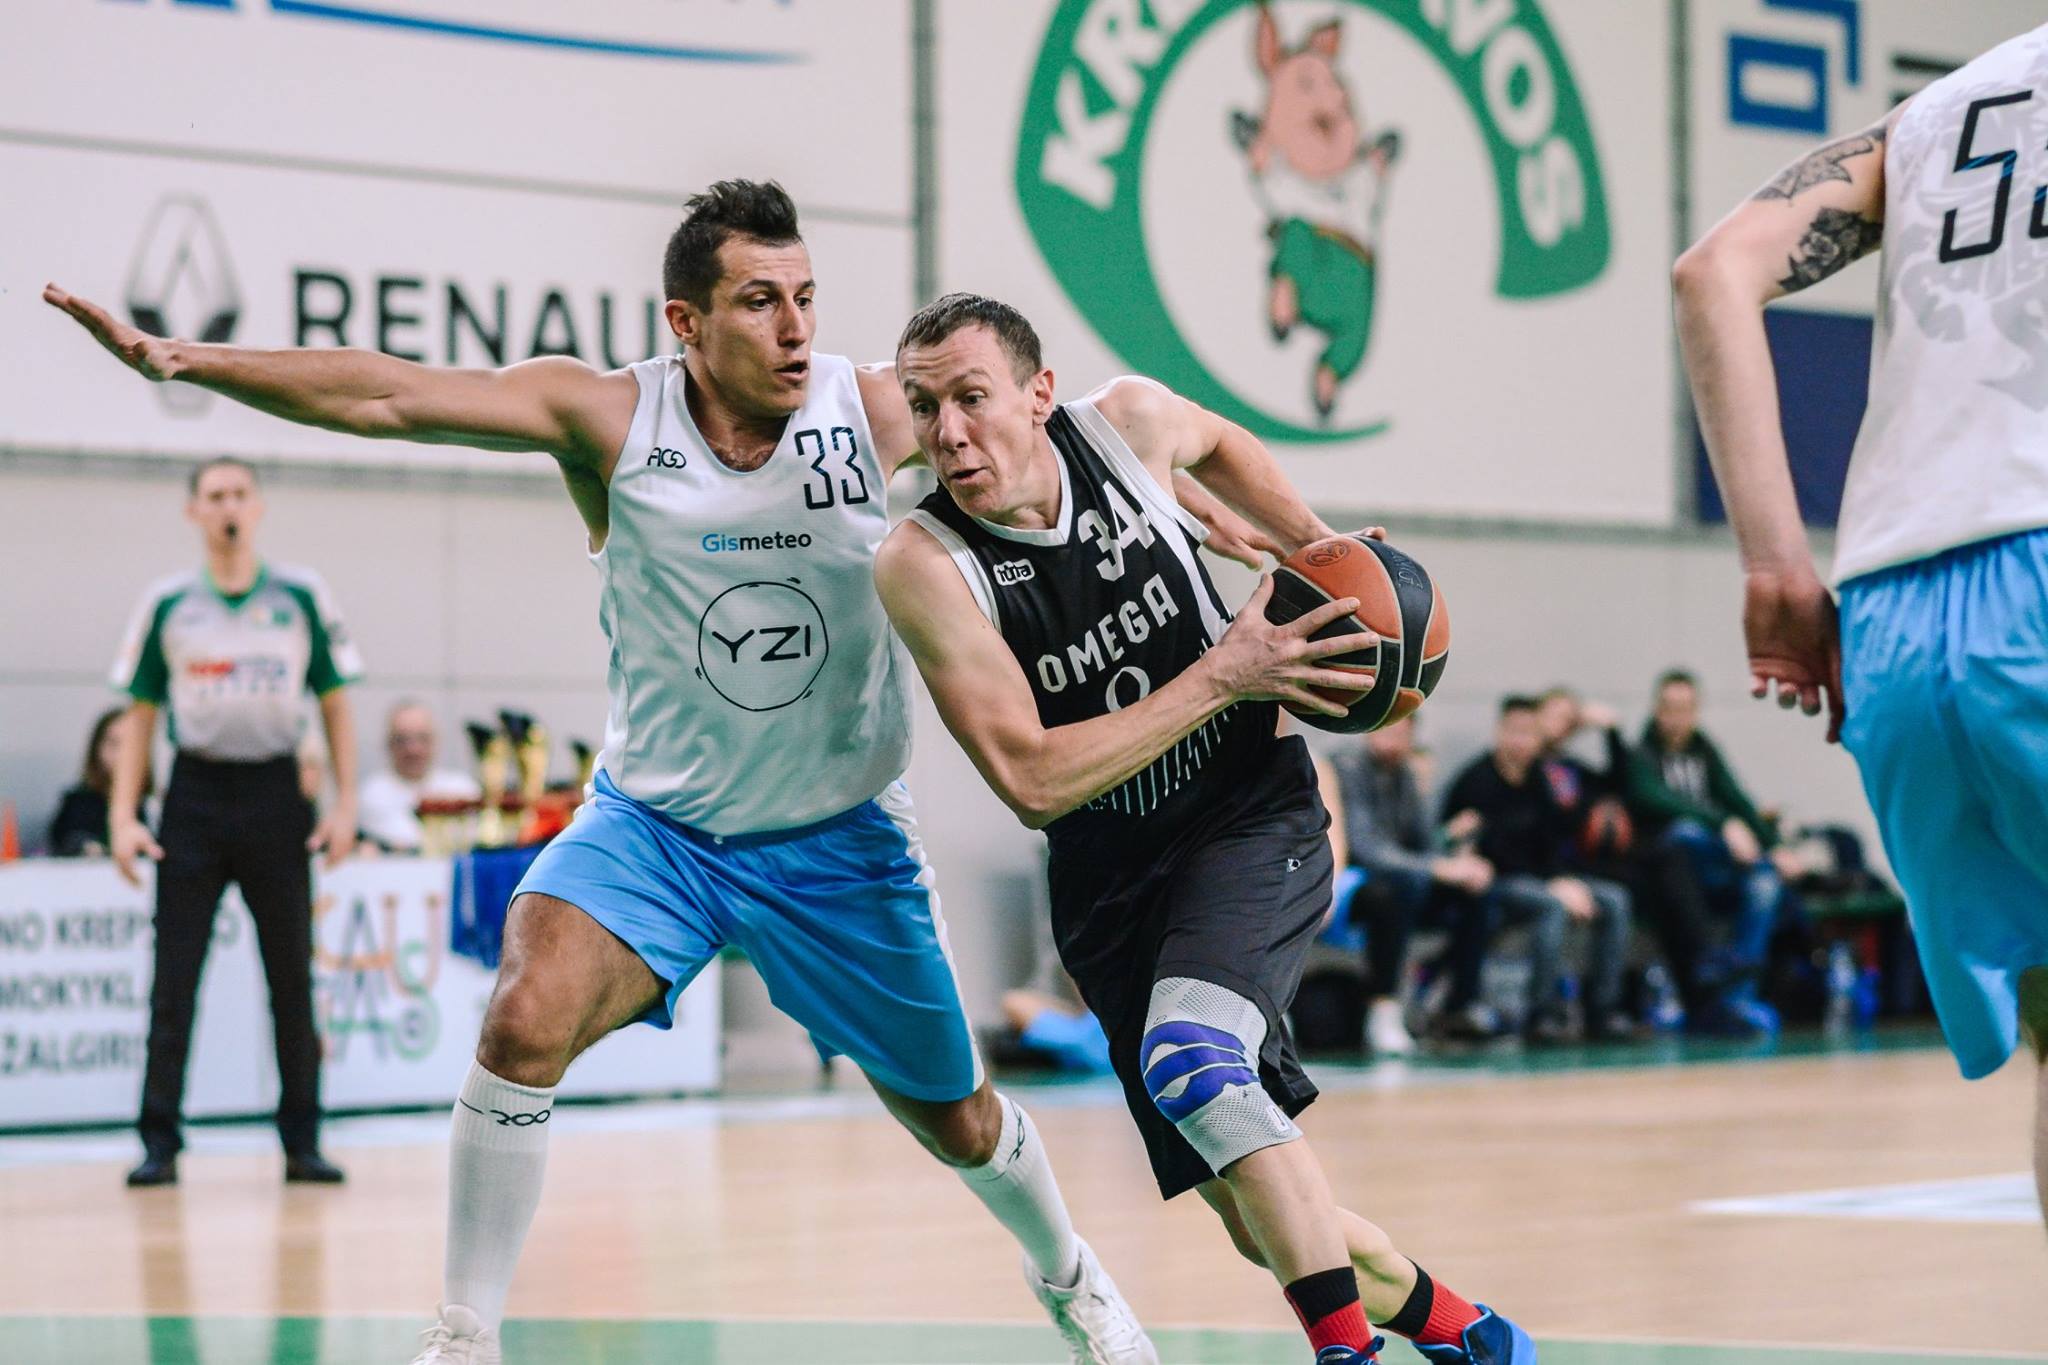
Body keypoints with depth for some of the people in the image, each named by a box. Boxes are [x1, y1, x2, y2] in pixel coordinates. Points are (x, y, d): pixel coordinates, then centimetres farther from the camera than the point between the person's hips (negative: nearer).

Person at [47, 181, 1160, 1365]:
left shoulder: (885, 415, -14)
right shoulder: (608, 418, -16)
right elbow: (388, 396, -23)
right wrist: (185, 361, -32)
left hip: (841, 839, 1)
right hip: (654, 823, 0)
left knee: (955, 1121, 14)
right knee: (525, 1023, -26)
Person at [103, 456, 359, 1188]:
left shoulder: (303, 597, 3)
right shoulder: (167, 603, 4)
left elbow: (334, 703, 7)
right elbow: (139, 714, 7)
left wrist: (345, 804, -1)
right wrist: (123, 817, -1)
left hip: (276, 797, 0)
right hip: (195, 792, 0)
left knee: (292, 977, 4)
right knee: (174, 978, -3)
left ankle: (302, 1142, 11)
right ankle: (159, 1144, 1)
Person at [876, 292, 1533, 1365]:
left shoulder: (1125, 422, -12)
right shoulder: (922, 564, -19)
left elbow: (1219, 445, 16)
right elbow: (1033, 781, -23)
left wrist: (1316, 548, 2)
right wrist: (1223, 676, -23)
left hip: (1254, 816, -1)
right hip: (1111, 878, 1)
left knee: (1188, 1056, -31)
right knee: (1261, 1223, 2)